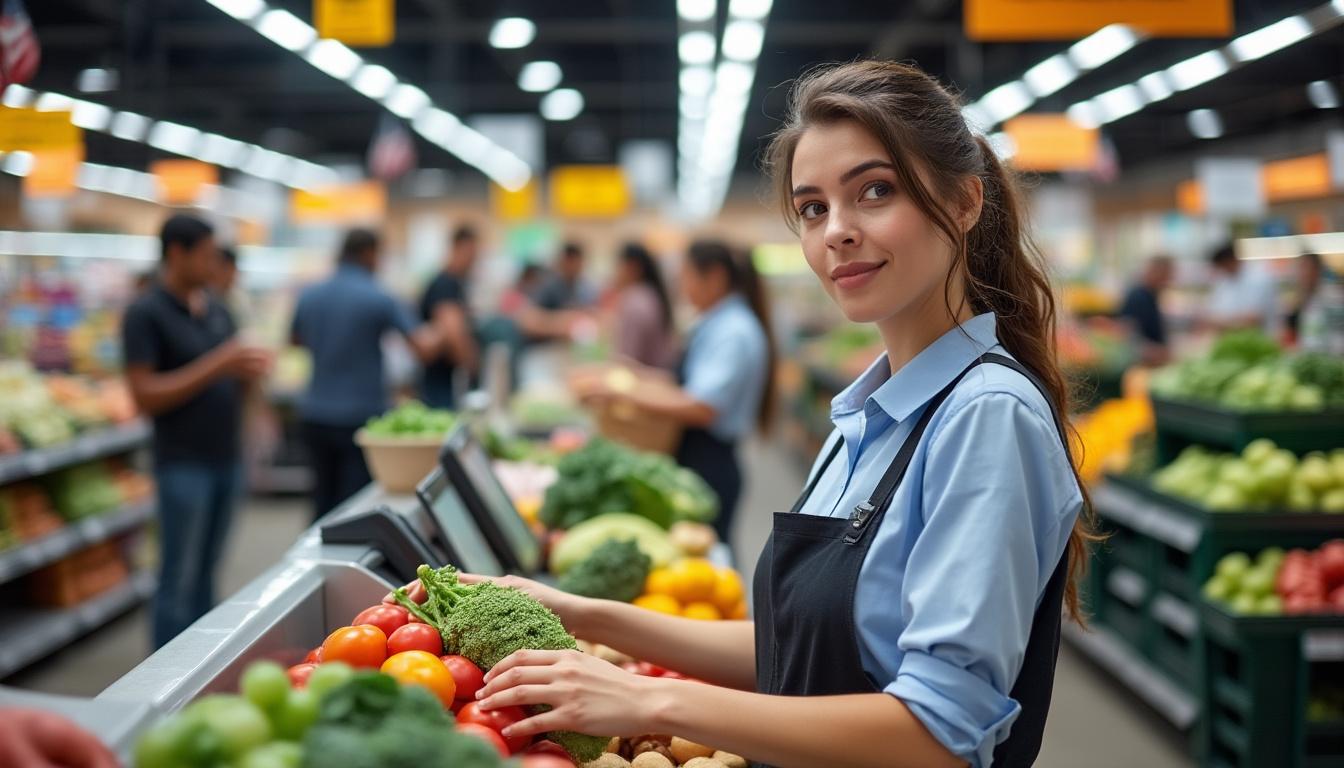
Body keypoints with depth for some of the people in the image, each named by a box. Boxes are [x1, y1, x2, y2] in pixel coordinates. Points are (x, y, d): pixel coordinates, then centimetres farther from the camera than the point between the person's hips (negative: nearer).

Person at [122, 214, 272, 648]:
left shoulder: (216, 311, 12)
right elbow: (145, 396, -15)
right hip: (184, 462, -6)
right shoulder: (146, 314, -9)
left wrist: (249, 371, -4)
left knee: (205, 575, 14)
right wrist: (215, 367, -21)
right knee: (179, 582, -1)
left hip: (227, 458, 7)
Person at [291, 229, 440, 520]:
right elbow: (425, 348, -13)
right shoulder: (379, 299, -11)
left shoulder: (309, 296, 4)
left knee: (323, 501, 15)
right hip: (361, 417, -5)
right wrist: (432, 335, 7)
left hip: (316, 416, 5)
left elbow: (295, 340, 23)